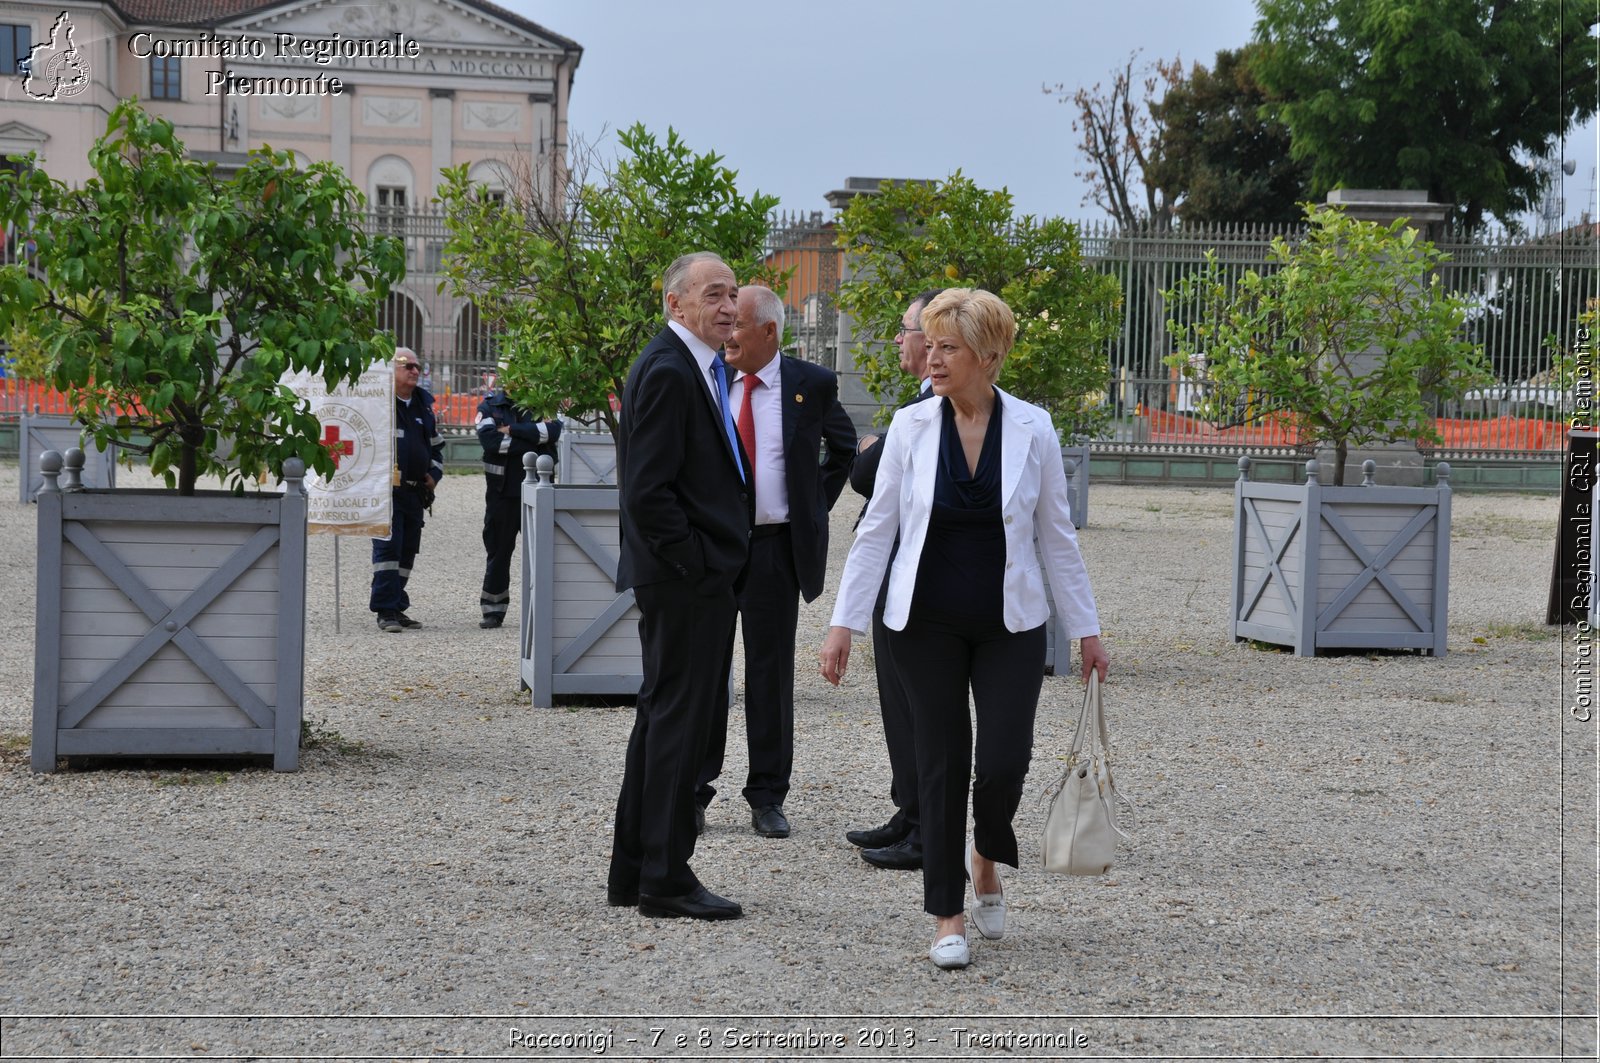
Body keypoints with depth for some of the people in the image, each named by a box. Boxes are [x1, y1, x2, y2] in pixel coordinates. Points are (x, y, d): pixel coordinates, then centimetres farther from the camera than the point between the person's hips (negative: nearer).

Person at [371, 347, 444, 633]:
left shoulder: (424, 404, 17)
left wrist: (434, 475, 14)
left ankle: (397, 607, 17)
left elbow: (437, 444, 28)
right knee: (388, 547, -12)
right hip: (385, 489, -7)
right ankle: (385, 611, -10)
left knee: (408, 550, 10)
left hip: (415, 490, 7)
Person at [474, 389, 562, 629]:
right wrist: (532, 441, -13)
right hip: (502, 490, 0)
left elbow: (553, 430, -14)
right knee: (498, 549, 7)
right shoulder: (490, 406, 6)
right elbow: (488, 438, -12)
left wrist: (513, 429, -15)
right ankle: (493, 610, 14)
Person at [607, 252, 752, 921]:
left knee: (661, 717, 15)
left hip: (692, 577, 11)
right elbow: (647, 491, -22)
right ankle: (664, 879, 3)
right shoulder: (668, 371, -16)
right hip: (686, 578, -11)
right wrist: (694, 565, -18)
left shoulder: (694, 367, 16)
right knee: (678, 721, -4)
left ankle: (632, 871, 23)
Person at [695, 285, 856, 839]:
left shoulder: (811, 384, -1)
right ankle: (694, 790, 14)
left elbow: (844, 447, 15)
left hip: (775, 548, -1)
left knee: (771, 672, 5)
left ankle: (767, 797, 14)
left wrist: (817, 505, 6)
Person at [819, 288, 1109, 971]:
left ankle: (986, 860, 24)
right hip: (928, 625, 0)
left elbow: (1056, 536, 3)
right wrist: (844, 622, -6)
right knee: (941, 765, 3)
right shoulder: (911, 427, -4)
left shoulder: (1032, 430, -4)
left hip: (1010, 625, 0)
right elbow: (877, 529, -1)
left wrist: (1086, 630, 4)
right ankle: (948, 917, 14)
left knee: (1004, 763, -9)